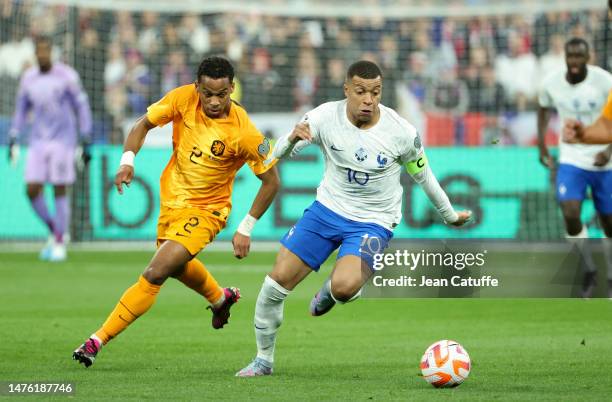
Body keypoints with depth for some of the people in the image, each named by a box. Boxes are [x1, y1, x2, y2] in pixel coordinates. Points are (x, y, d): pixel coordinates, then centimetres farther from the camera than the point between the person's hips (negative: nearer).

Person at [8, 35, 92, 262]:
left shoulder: (66, 76, -6)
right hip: (37, 141, 4)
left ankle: (59, 243, 8)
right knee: (32, 190, -6)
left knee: (60, 191, -4)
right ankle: (55, 232, 16)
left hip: (63, 141, -4)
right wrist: (13, 139, 13)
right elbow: (21, 110, 18)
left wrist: (85, 141, -6)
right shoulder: (28, 78, 7)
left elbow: (81, 107, -2)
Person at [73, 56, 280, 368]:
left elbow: (271, 181, -13)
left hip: (204, 211, -6)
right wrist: (128, 159, -18)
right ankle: (220, 298, 61)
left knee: (154, 274, -19)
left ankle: (97, 341, -14)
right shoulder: (183, 98, -14)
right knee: (177, 266, 30)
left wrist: (245, 229, -12)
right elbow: (144, 124, 1)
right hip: (171, 199, 6)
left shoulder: (244, 132, -25)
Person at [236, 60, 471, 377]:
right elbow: (279, 155, -14)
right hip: (327, 209, 3)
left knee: (344, 288, -29)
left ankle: (331, 289, 12)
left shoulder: (401, 132, -17)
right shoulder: (325, 117, -15)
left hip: (373, 223, -2)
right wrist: (293, 139, -38)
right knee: (278, 280, -5)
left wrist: (450, 216, 14)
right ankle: (264, 359, 17)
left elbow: (423, 175, 1)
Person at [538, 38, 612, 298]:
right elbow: (544, 108, 15)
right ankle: (589, 270, 4)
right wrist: (542, 147, 10)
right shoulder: (551, 83, -7)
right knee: (570, 215, -18)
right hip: (571, 160, 1)